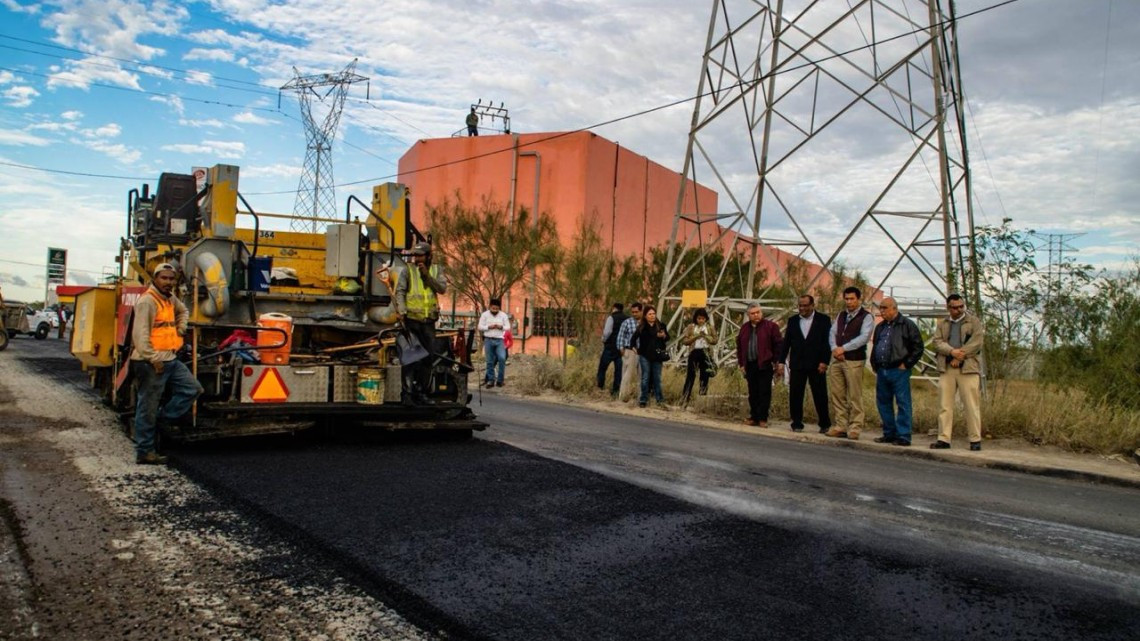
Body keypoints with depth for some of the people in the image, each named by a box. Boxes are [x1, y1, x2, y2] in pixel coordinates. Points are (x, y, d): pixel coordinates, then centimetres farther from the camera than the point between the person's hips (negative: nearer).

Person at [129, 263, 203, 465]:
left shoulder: (171, 298, 13)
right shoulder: (147, 301, -14)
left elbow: (183, 311, 37)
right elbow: (140, 334, -21)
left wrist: (180, 329, 20)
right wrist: (153, 359, -21)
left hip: (171, 360, 9)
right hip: (151, 363, -9)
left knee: (192, 388, 8)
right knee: (148, 408, -1)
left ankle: (162, 418, 14)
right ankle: (144, 452, 8)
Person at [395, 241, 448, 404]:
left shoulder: (436, 270, 12)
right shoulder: (407, 270, 3)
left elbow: (442, 288, -3)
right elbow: (400, 291, -5)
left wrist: (426, 275, -10)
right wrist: (401, 310, -20)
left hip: (428, 321, 4)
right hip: (411, 319, -4)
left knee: (429, 357, 7)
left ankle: (421, 391, 17)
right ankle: (409, 389, -1)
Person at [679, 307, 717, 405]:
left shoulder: (710, 327, 6)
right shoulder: (690, 327, 1)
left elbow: (715, 340, 2)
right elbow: (684, 340, -4)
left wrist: (706, 336, -14)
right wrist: (696, 336, -16)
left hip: (706, 353, 2)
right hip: (694, 352, -2)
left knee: (705, 375, 6)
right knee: (690, 375, -4)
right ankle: (684, 399, 0)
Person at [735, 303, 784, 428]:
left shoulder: (770, 326, -2)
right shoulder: (744, 328, 13)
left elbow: (779, 344, -5)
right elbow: (740, 347, 17)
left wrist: (779, 362, -10)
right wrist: (742, 364, 12)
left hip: (764, 365, -5)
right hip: (750, 365, 5)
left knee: (764, 393, -3)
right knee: (753, 393, 8)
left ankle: (762, 418, 2)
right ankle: (754, 417, 15)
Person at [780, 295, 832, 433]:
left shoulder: (823, 319, 2)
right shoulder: (793, 321, 11)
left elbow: (827, 342, -3)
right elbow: (786, 342, 10)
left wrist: (824, 362, -11)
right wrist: (781, 361, 3)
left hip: (816, 365, -3)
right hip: (797, 364, 3)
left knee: (820, 396, 3)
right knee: (795, 395, 2)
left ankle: (825, 424, 15)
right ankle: (797, 424, 10)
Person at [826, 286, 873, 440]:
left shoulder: (866, 317, -2)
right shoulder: (840, 316, 17)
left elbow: (864, 337, -13)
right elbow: (832, 333, 10)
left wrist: (843, 348, -16)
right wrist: (834, 348, -9)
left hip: (854, 361, -6)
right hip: (838, 360, 6)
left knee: (855, 397, -3)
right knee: (836, 395, 5)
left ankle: (854, 428, 2)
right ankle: (840, 426, 11)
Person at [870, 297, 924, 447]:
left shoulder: (907, 325, -4)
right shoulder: (880, 327, 18)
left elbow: (918, 347, -7)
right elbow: (875, 347, 27)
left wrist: (906, 364, -10)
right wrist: (874, 365, 16)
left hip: (899, 371, -7)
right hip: (881, 371, 7)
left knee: (903, 403, -4)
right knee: (883, 403, 11)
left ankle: (903, 436, -1)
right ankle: (889, 433, 21)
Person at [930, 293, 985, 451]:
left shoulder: (974, 321, 7)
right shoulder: (942, 324, 17)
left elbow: (977, 342, -5)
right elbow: (936, 342, 4)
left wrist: (960, 357, -11)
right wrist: (952, 352, -13)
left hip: (968, 368, -3)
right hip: (946, 369, 3)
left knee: (972, 406, -3)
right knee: (945, 405, 3)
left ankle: (975, 440, 4)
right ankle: (944, 439, 6)